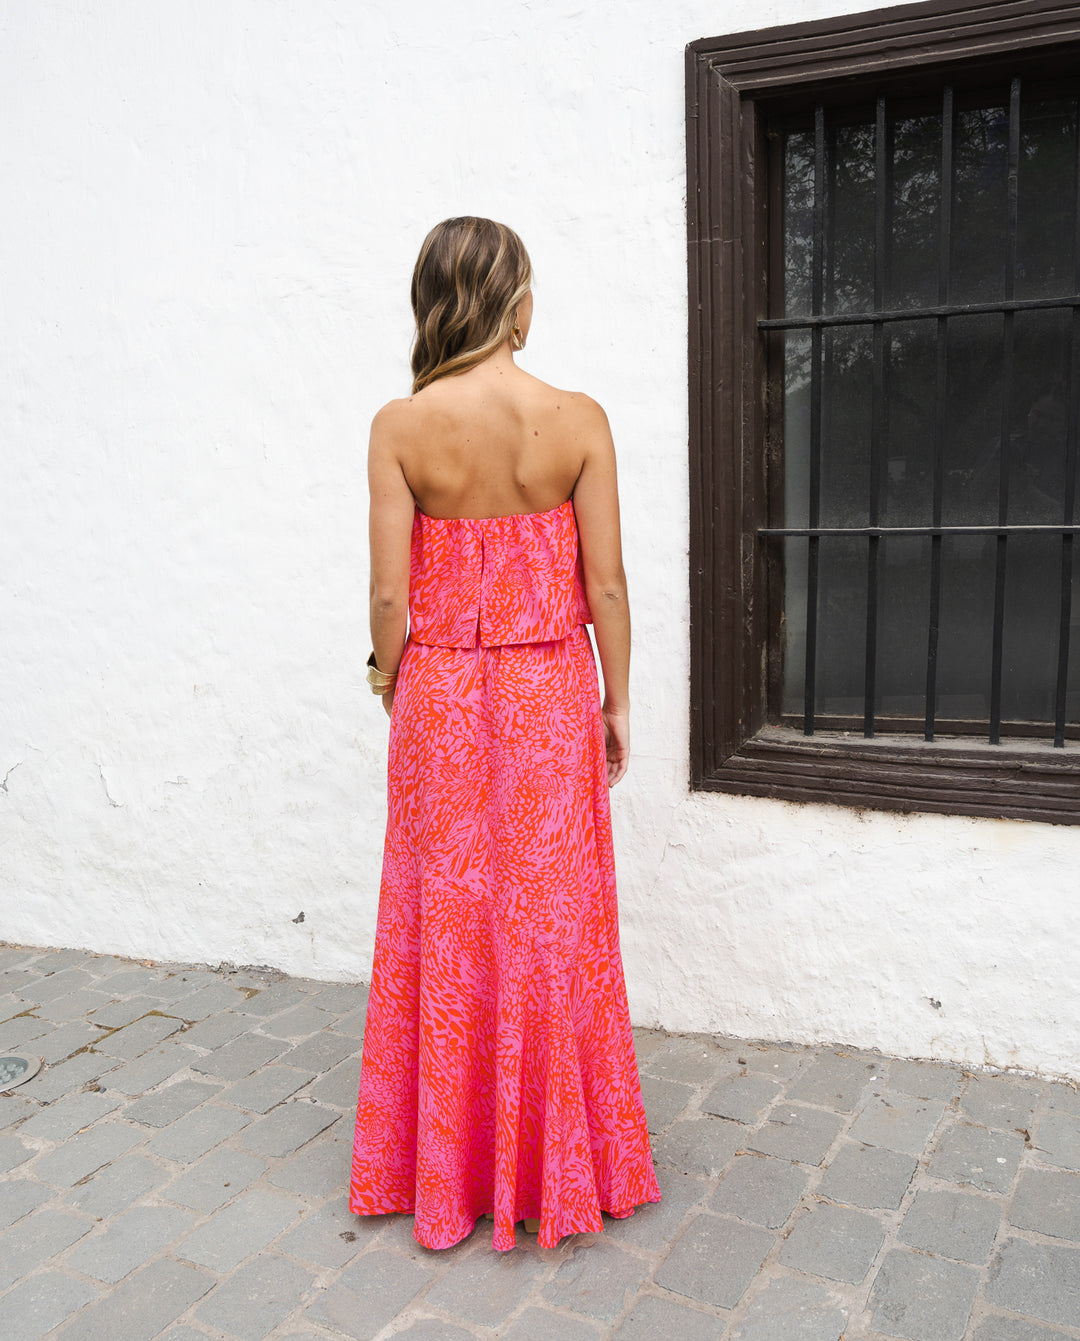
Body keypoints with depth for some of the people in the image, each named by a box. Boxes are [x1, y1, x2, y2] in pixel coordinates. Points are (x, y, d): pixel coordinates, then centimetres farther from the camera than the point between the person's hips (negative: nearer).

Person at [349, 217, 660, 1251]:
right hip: (549, 698, 0)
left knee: (445, 924, 13)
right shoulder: (578, 421, -8)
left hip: (440, 699, 1)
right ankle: (558, 1166, 29)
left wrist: (395, 694, 9)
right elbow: (605, 586, -6)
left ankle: (448, 1173, 30)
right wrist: (617, 704, 6)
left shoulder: (399, 428, -7)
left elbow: (390, 596, -7)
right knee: (551, 923, 12)